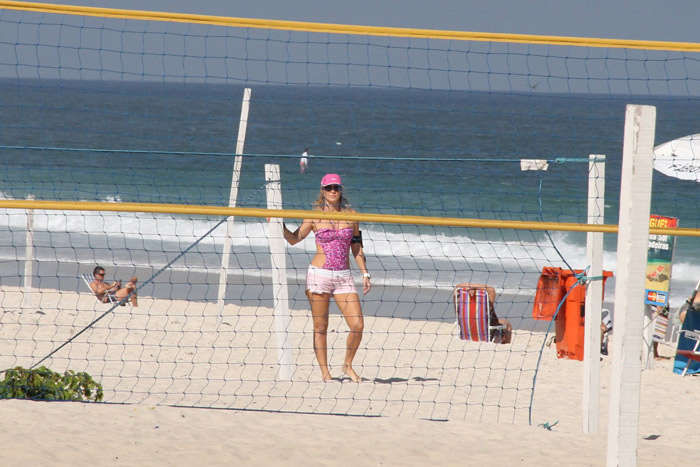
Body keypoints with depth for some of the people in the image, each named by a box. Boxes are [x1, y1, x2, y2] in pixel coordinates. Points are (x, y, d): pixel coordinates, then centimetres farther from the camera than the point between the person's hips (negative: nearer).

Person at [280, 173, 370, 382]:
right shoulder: (315, 216, 1)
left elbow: (356, 247, 13)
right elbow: (293, 239, 9)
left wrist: (365, 273, 9)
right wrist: (280, 225, -7)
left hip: (344, 277, 2)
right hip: (319, 275, -2)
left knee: (358, 325, -6)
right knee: (320, 328, 1)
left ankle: (348, 365, 14)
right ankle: (324, 373, 11)